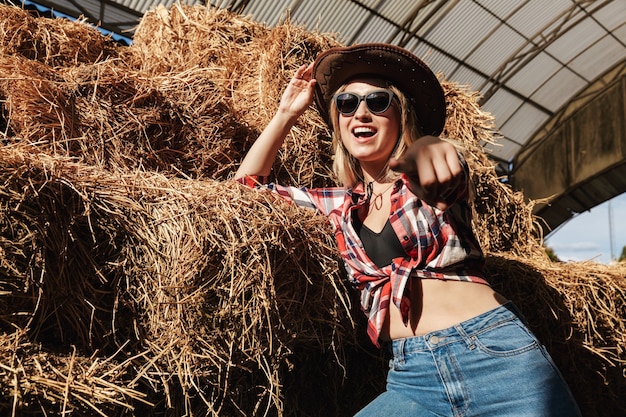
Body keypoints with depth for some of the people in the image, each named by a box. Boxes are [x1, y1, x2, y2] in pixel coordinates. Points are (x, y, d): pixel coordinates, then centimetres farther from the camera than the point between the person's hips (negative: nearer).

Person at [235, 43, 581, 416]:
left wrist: (426, 148, -42)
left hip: (495, 353, -2)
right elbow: (246, 184, 23)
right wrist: (287, 113, 17)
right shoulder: (339, 205, 15)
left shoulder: (430, 179, 6)